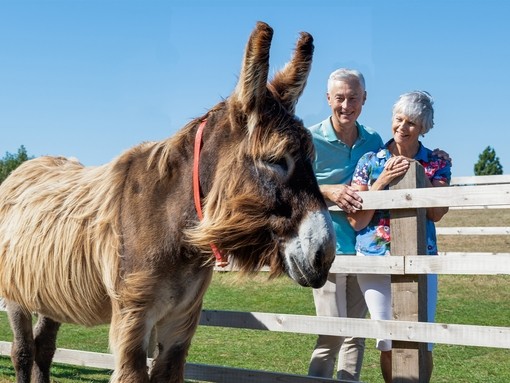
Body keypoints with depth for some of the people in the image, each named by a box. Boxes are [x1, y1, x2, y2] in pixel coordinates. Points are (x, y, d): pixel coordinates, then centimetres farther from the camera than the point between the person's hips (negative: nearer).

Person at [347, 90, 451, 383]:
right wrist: (382, 180, -10)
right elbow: (356, 221, -2)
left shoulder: (437, 164, 6)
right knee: (389, 344, 1)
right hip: (376, 259, 0)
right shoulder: (370, 161, 4)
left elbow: (437, 213, -9)